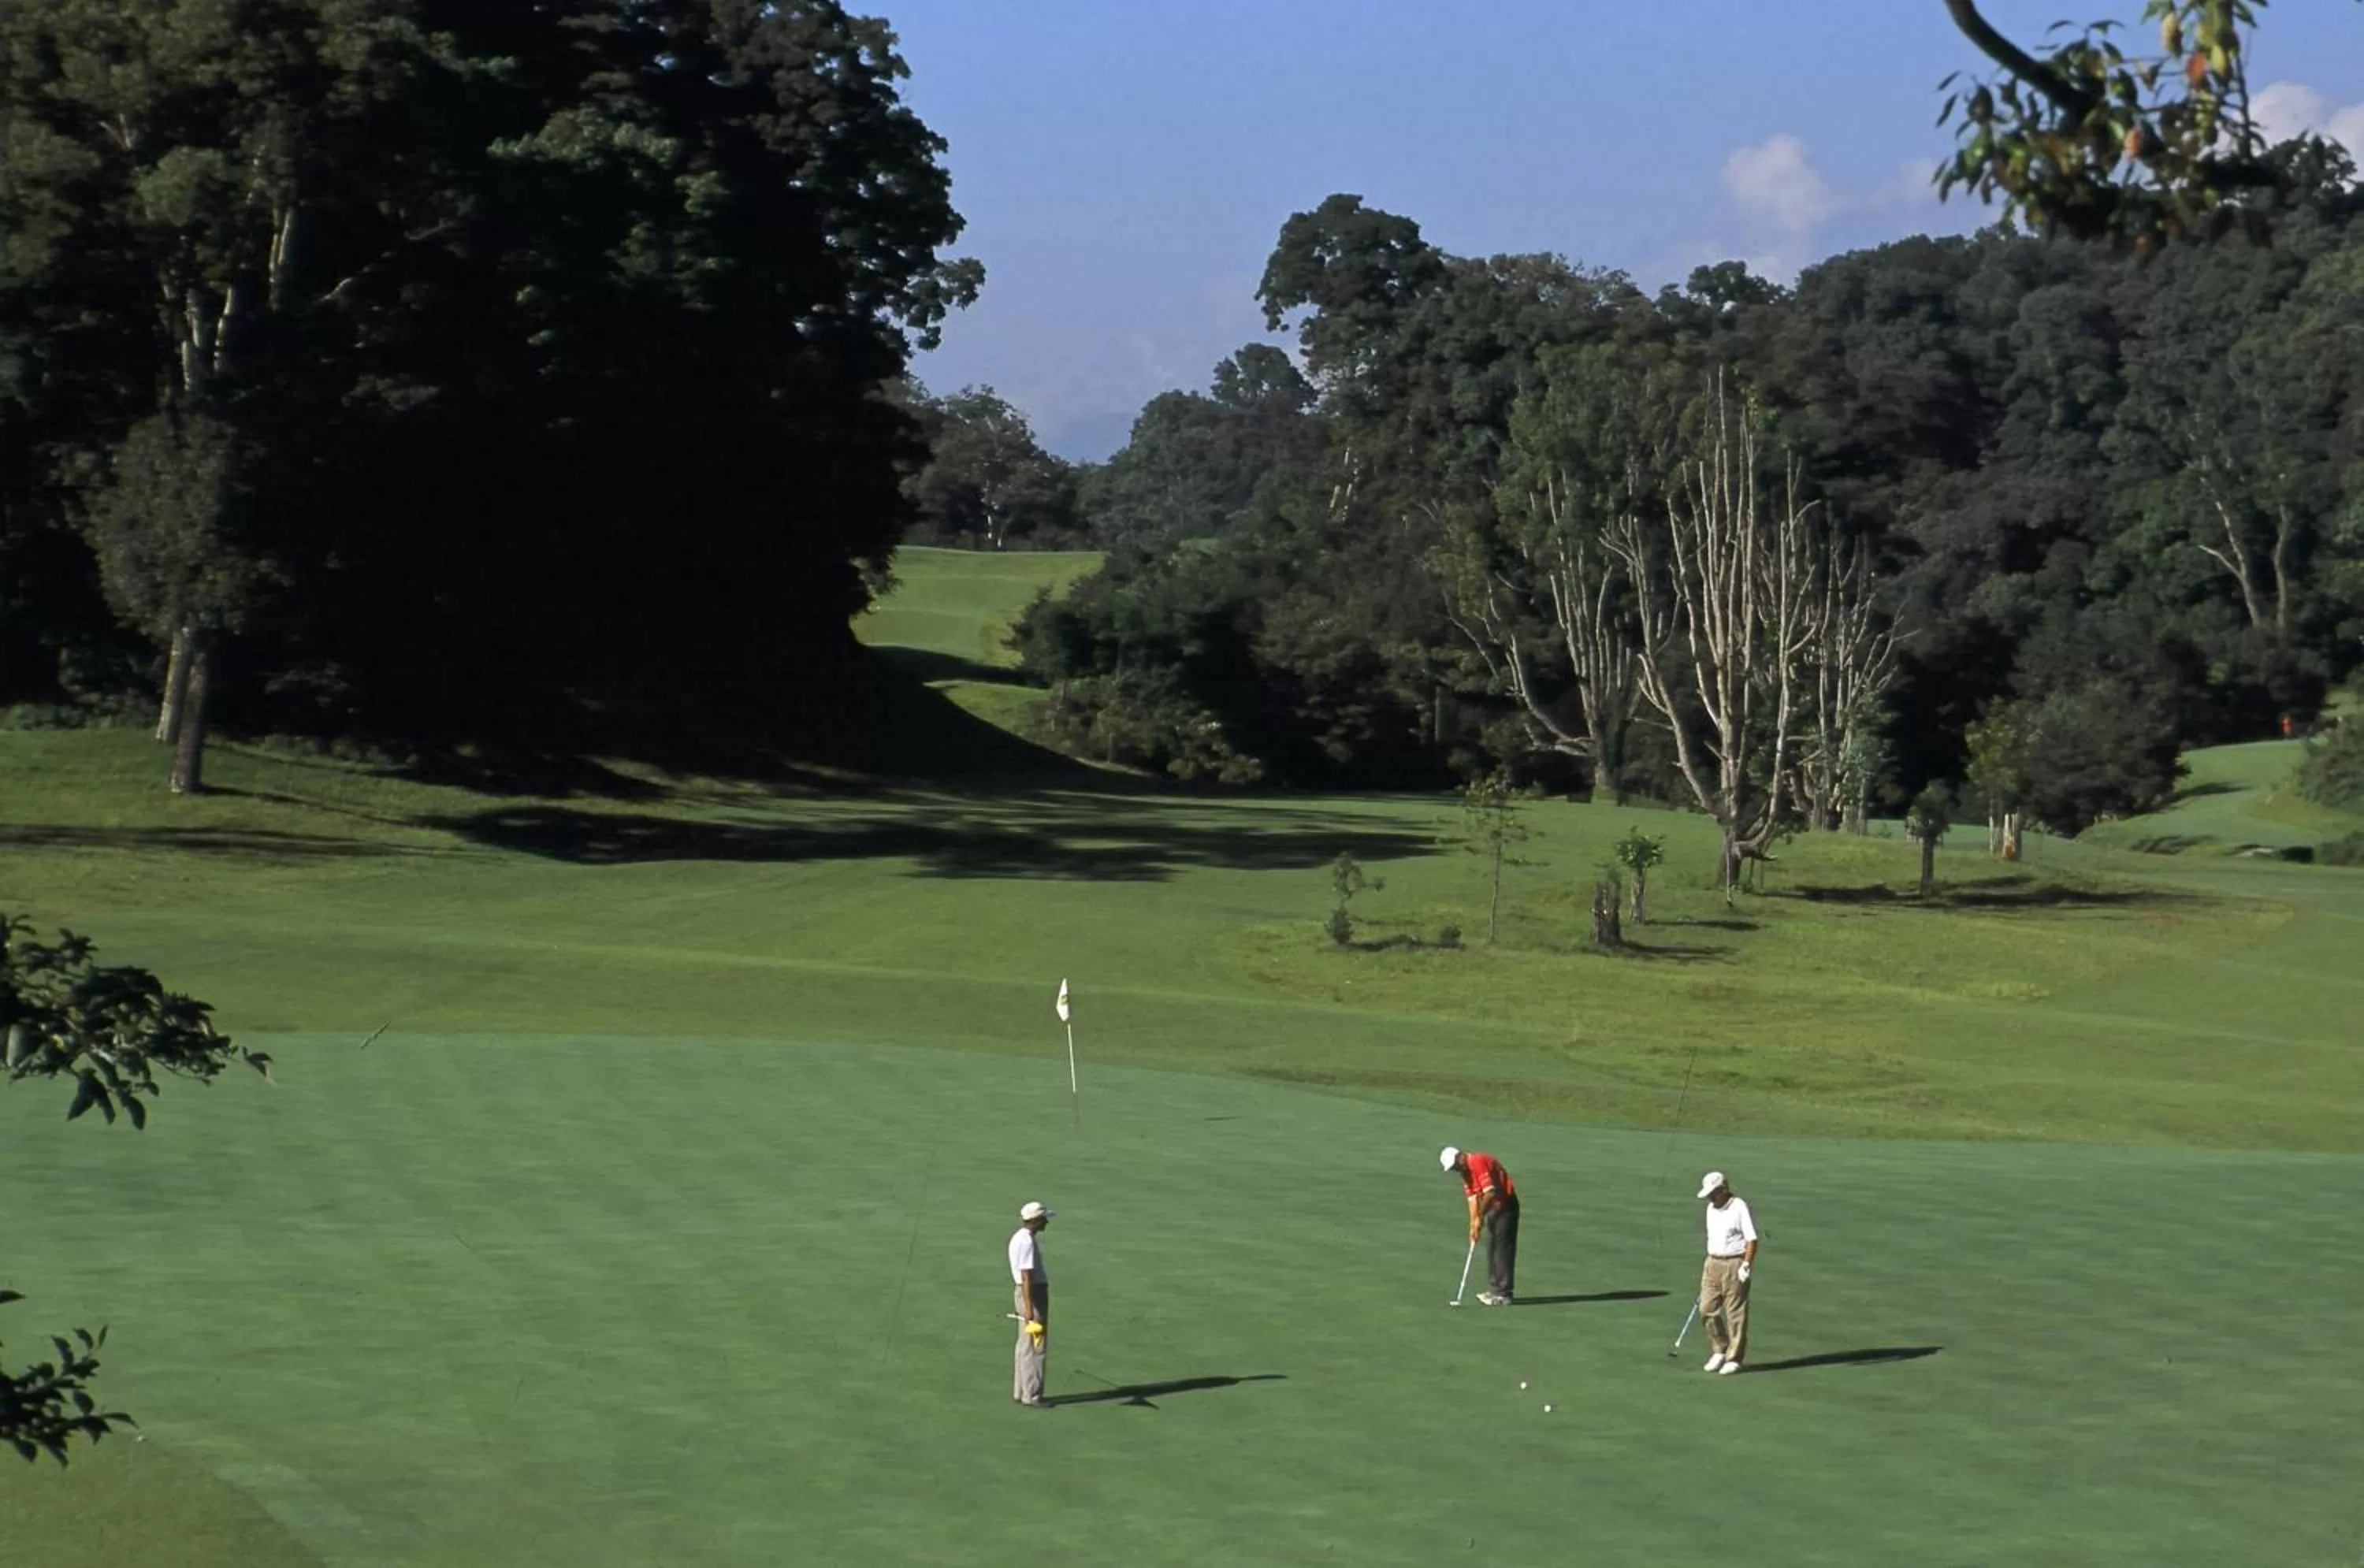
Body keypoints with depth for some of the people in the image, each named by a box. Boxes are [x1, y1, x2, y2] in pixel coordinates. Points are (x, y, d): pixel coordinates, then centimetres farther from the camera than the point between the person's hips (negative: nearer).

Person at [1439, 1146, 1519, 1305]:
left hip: (1505, 1205, -10)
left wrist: (1480, 1217, -15)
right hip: (1493, 1208, 10)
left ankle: (1503, 1294, -8)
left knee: (1503, 1248, -9)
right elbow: (1472, 1197, 8)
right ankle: (1497, 1288, 17)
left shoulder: (1478, 1162, -21)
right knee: (1492, 1248, 11)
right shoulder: (1465, 1171, 9)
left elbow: (1490, 1193, -25)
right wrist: (1473, 1225, -2)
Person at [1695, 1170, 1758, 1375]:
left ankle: (1734, 1358, 5)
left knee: (1736, 1313, -2)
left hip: (1735, 1265, -7)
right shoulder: (1711, 1209, 12)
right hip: (1713, 1264, 7)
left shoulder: (1740, 1208, -12)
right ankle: (1720, 1351, 18)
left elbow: (1752, 1239, -14)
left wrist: (1746, 1265, -20)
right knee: (1707, 1310, 3)